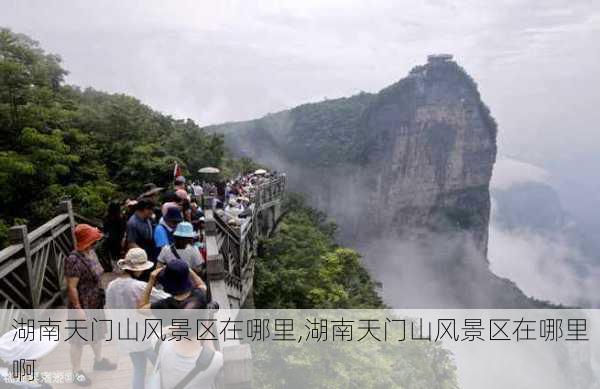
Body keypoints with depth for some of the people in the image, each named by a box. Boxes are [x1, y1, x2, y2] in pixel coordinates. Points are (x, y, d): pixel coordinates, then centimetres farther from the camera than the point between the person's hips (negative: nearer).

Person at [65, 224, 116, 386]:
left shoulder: (91, 252, 0)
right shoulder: (74, 260, -27)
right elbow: (71, 287, -23)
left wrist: (102, 297, 17)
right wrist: (78, 309, -20)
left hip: (96, 302, 9)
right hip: (82, 306, -8)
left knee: (97, 332, 24)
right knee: (78, 338, 9)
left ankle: (99, 360, 44)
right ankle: (77, 371, 26)